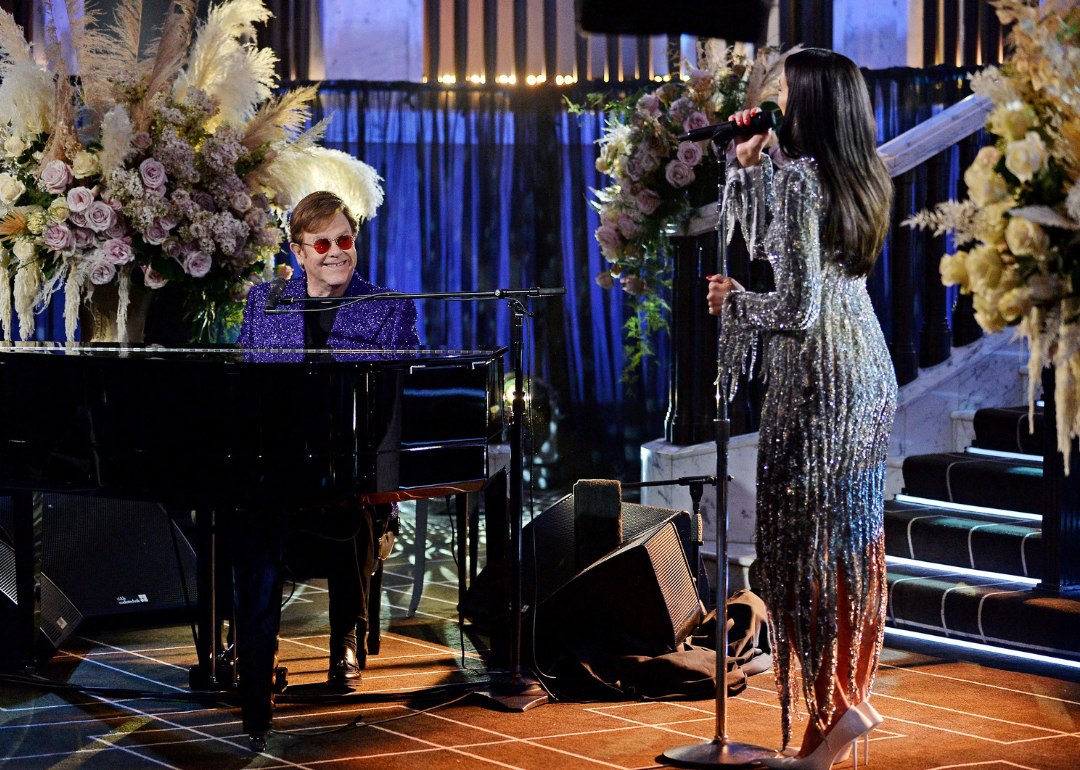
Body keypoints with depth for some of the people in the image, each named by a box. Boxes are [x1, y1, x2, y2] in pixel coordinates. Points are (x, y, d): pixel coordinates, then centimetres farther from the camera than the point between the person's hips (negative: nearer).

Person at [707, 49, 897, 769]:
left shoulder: (797, 178, -16)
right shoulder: (861, 178, 10)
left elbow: (796, 307, -20)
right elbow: (766, 241, 21)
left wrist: (731, 300, -3)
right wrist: (747, 165, 12)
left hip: (817, 383, -9)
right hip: (870, 376, 9)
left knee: (804, 547, -2)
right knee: (855, 540, 15)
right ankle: (853, 696, 24)